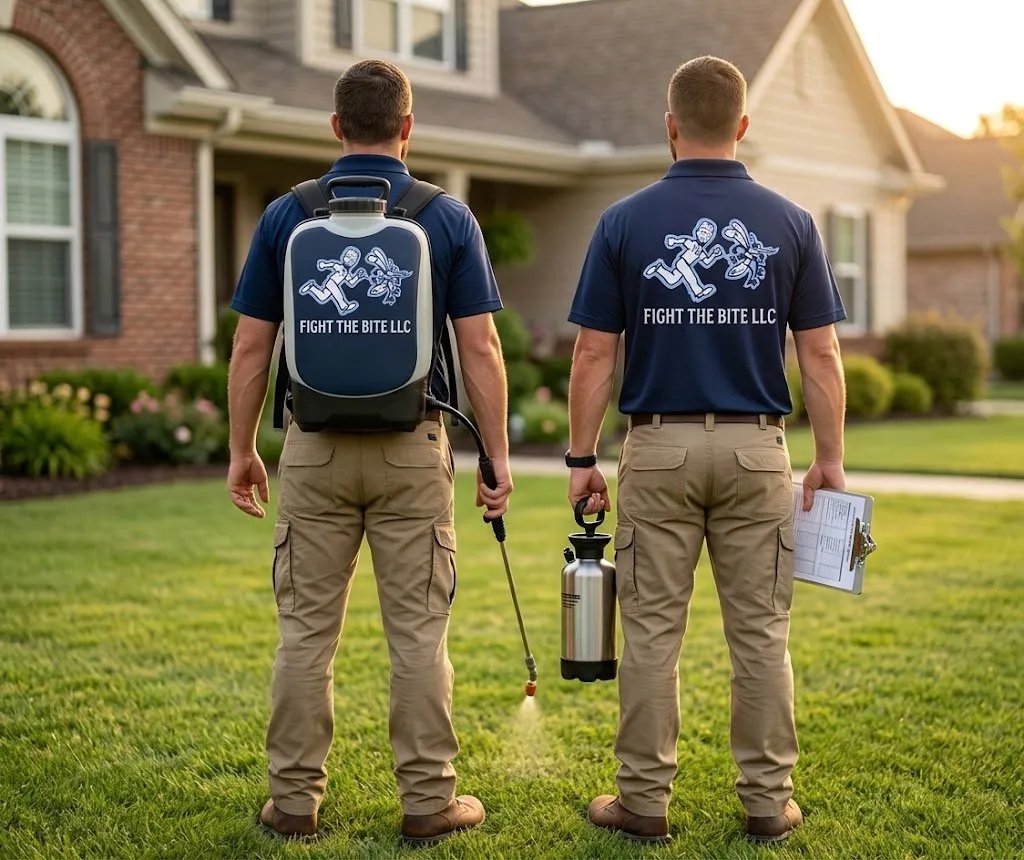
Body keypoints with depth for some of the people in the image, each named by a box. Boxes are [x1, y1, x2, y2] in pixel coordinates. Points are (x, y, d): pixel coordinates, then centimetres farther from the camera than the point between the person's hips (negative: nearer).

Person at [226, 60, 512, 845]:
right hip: (413, 449, -1)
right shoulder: (448, 218, -2)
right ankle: (428, 801, 11)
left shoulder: (286, 216, 0)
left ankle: (295, 800, 14)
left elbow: (250, 349, 1)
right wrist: (498, 456, 1)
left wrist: (242, 450, 10)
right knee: (419, 633, 6)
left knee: (307, 632, 9)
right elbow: (480, 351, -5)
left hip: (314, 448, 1)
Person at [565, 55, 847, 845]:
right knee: (761, 633, 8)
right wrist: (830, 460, 5)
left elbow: (595, 355, -4)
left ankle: (645, 801, 12)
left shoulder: (625, 222, -3)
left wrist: (582, 459, 4)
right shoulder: (790, 222, -1)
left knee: (652, 633, 6)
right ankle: (768, 801, 15)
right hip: (756, 448, 1)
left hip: (660, 447, -1)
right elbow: (820, 354, -2)